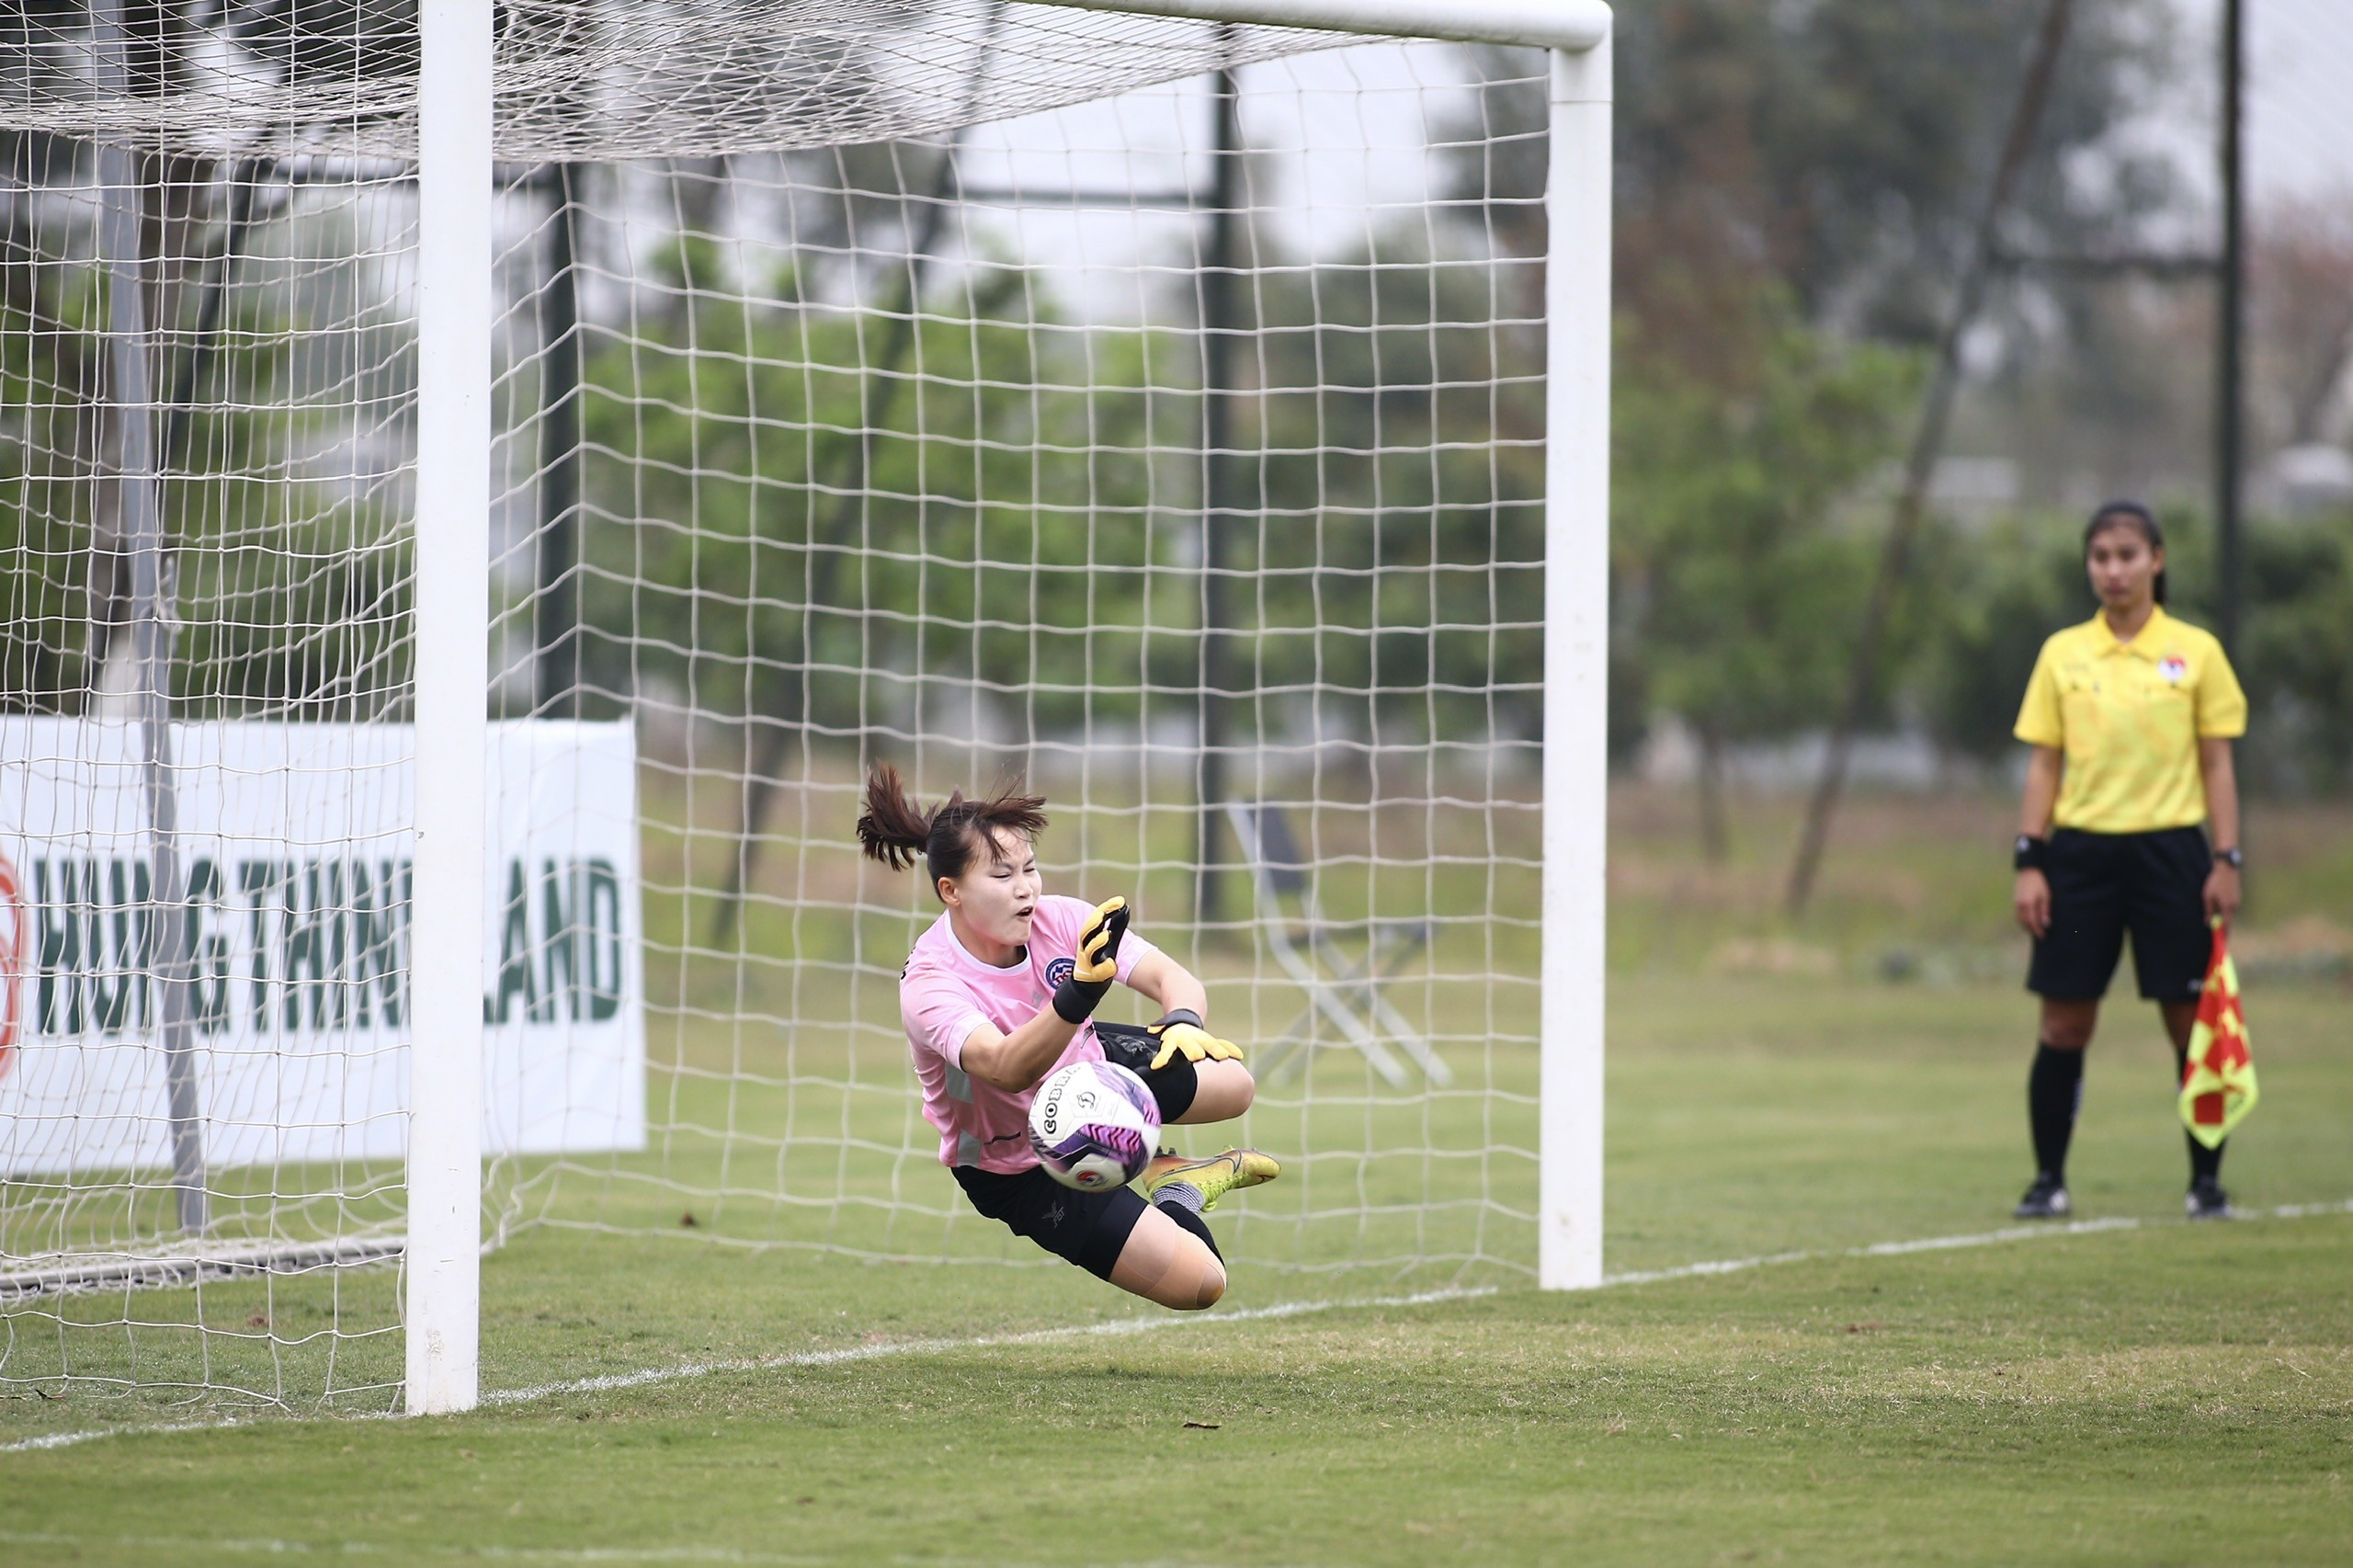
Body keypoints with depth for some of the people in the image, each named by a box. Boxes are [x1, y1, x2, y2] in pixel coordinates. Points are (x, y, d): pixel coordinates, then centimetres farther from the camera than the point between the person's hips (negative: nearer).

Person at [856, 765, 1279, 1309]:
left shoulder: (1057, 918, -22)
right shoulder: (929, 987, -37)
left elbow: (1170, 977, -27)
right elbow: (1007, 1069, -54)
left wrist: (1184, 1022, -53)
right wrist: (1077, 996, -72)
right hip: (1016, 1172, -6)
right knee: (1196, 1282, -12)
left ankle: (1162, 1171, 27)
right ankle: (1176, 1197, 20)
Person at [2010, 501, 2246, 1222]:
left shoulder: (2196, 652, 2)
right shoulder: (2062, 654, 6)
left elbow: (2217, 764, 4)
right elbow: (2044, 764, 8)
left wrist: (2226, 861, -3)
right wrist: (2029, 861, 0)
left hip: (2169, 850, -1)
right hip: (2081, 851, 1)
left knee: (2191, 1021, -1)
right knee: (2063, 1024, 0)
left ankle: (2207, 1182, 9)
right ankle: (2049, 1181, 9)